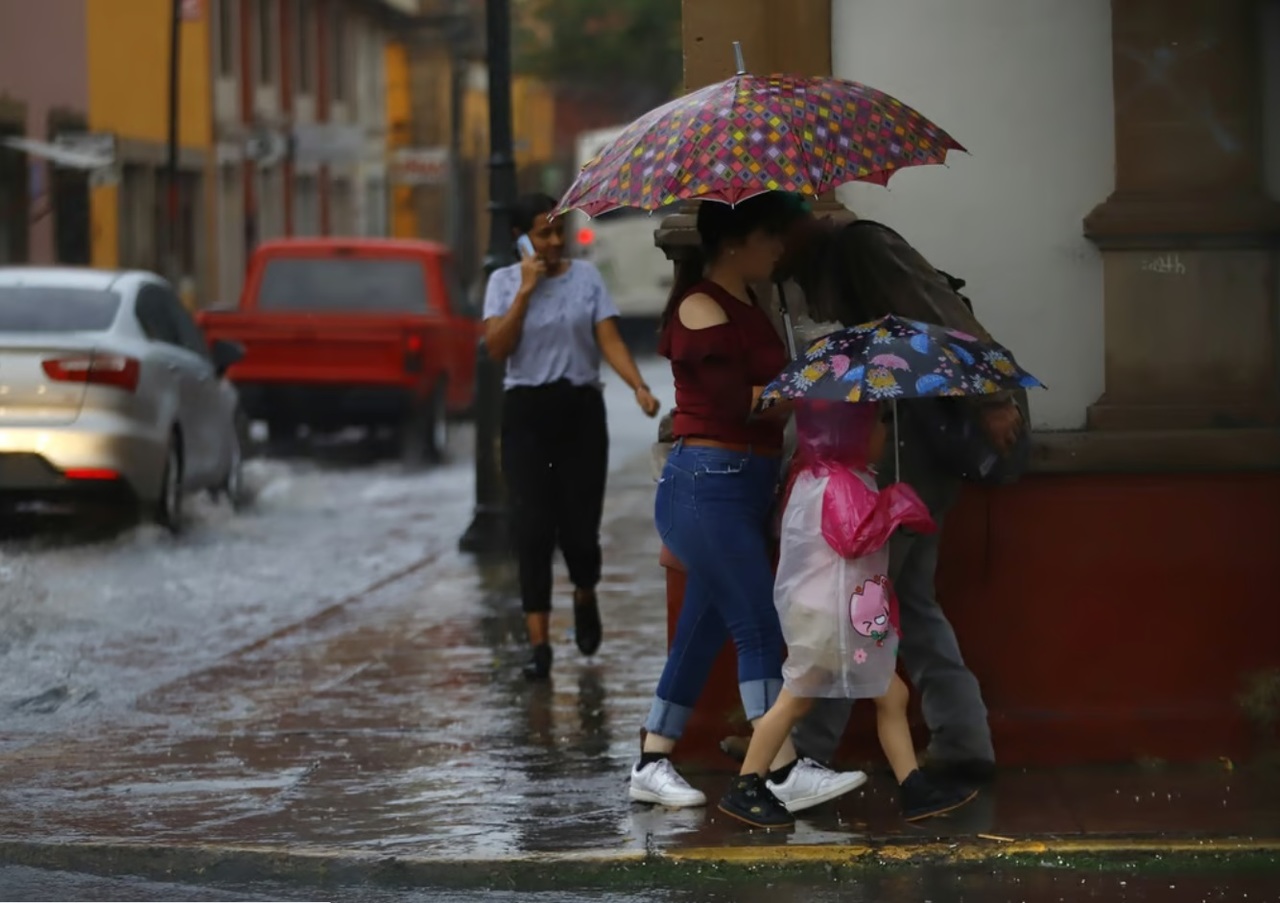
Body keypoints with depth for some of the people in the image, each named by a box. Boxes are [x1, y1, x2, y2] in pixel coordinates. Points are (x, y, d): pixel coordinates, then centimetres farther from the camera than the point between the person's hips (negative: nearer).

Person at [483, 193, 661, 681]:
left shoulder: (586, 276, 4)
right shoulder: (504, 282, 4)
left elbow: (610, 340, -3)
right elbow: (497, 348, -8)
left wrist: (639, 386, -18)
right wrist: (526, 290, -12)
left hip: (580, 408, 1)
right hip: (526, 411, -1)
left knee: (579, 525, 0)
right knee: (532, 527, -7)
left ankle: (585, 596, 34)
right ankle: (539, 643, -5)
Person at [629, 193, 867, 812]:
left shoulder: (744, 307, 18)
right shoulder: (701, 309, -12)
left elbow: (771, 390, 17)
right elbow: (739, 401, -18)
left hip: (744, 489, 10)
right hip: (709, 486, -10)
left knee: (704, 628, 10)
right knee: (759, 626, -14)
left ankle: (652, 766, 14)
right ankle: (786, 773, -18)